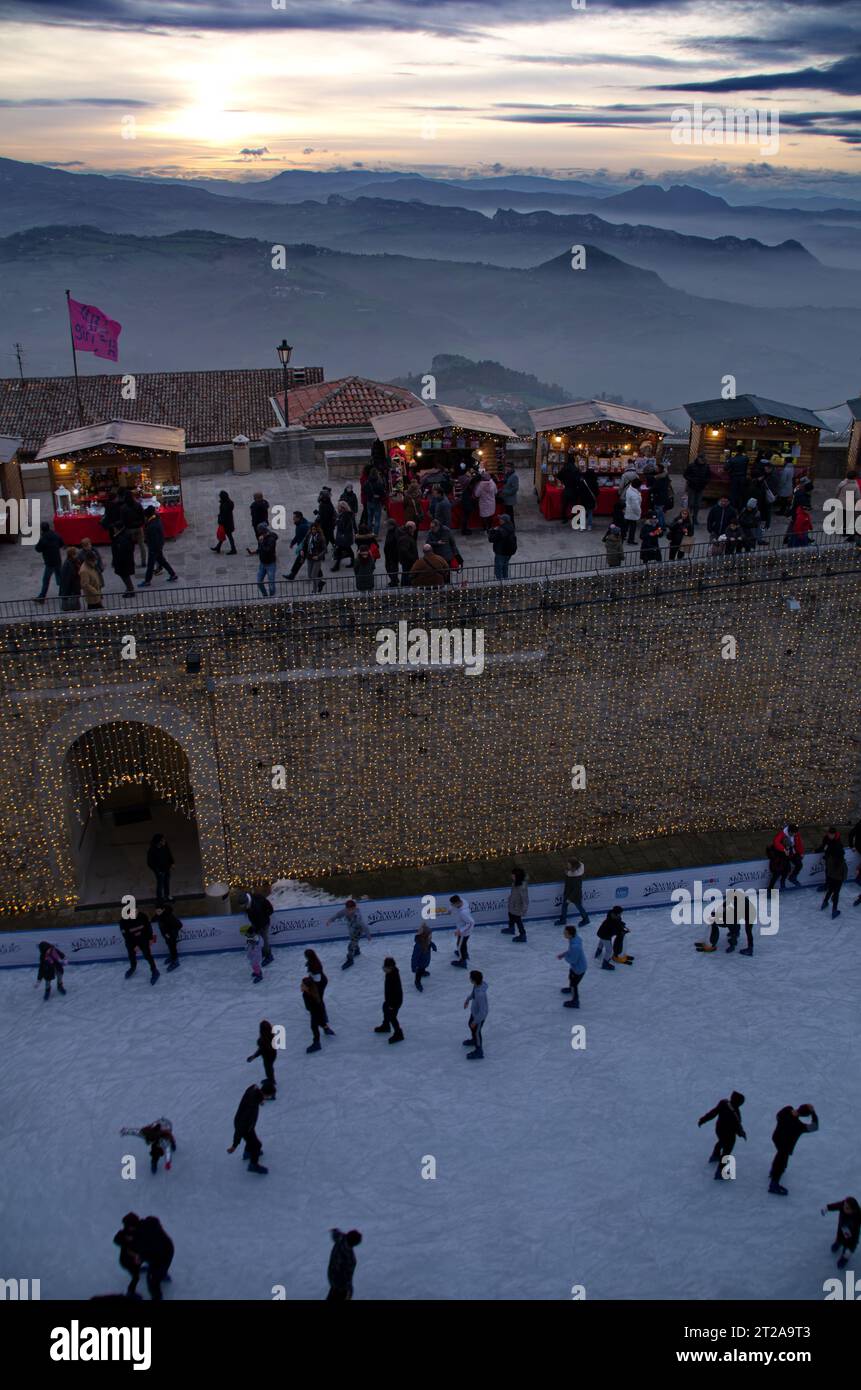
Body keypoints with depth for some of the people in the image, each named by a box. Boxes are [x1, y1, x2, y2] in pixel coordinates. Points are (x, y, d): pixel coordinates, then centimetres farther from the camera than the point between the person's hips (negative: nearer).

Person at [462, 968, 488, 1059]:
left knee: (476, 1032, 17)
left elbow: (483, 1011, -33)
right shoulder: (479, 982, -22)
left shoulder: (480, 994, -45)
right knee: (471, 1025, 32)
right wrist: (468, 999, 16)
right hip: (474, 1011, 8)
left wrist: (475, 1021, -20)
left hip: (479, 1015, -8)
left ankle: (479, 1051, 43)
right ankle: (474, 1040, 61)